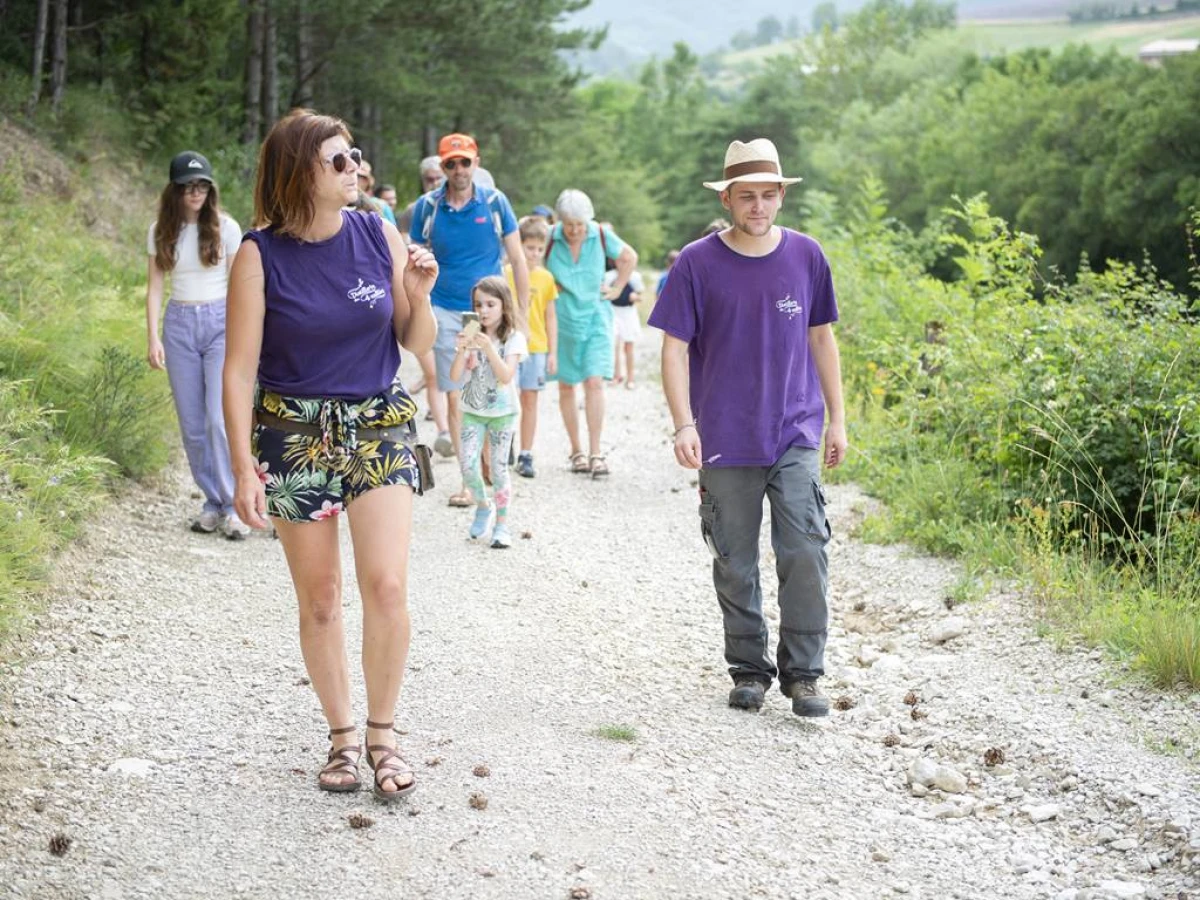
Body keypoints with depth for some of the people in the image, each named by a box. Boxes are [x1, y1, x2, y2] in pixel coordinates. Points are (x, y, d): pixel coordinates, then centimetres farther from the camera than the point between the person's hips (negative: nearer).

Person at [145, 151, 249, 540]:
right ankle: (213, 503, 13)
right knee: (192, 424, 4)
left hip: (221, 321, -3)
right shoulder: (160, 231, 6)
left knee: (221, 418, -13)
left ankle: (233, 507, -9)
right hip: (180, 324, 3)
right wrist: (153, 337, -2)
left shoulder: (225, 228, -1)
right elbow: (155, 286, 6)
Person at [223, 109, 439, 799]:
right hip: (294, 432, -1)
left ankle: (382, 735, 6)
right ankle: (342, 736, 23)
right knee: (319, 599, 6)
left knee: (387, 585, -11)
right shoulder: (261, 255, -8)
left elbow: (417, 344, 7)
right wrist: (245, 469, -11)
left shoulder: (380, 236, -1)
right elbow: (240, 371, -7)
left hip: (379, 425, 1)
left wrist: (420, 296, -13)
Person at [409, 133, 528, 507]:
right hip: (445, 313, 0)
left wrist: (523, 312, 1)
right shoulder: (427, 206, 1)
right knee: (455, 397, -1)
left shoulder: (495, 202, -1)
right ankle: (468, 479, 5)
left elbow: (516, 258, 4)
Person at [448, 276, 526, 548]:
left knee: (498, 468, -1)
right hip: (472, 411, 2)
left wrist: (488, 348, -29)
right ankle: (483, 507, 20)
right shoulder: (470, 336, 0)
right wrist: (462, 350, -23)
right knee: (468, 464, -8)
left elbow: (506, 376, -19)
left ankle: (502, 525, 10)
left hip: (502, 412, -2)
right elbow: (455, 376, -6)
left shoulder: (514, 338, -7)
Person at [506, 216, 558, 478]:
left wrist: (553, 352, 7)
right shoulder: (505, 274, -3)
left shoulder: (545, 278, 6)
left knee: (530, 400, 7)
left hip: (536, 348, 3)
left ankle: (526, 456, 13)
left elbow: (550, 316, 10)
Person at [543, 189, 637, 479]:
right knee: (566, 387, 6)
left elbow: (629, 257, 13)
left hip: (595, 318, 0)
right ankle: (576, 451, 17)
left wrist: (617, 288, 8)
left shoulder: (601, 235, -5)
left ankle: (595, 453, -11)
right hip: (562, 321, 0)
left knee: (595, 383, -12)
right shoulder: (549, 238, -9)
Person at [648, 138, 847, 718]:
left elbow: (821, 338, 13)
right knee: (735, 564, 7)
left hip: (796, 436, 1)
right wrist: (684, 424, -13)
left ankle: (803, 675, 3)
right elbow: (675, 348, -3)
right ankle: (748, 670, 22)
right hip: (725, 441, -1)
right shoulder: (697, 263, -4)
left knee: (805, 553, -8)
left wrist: (836, 419, 13)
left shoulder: (806, 256, 4)